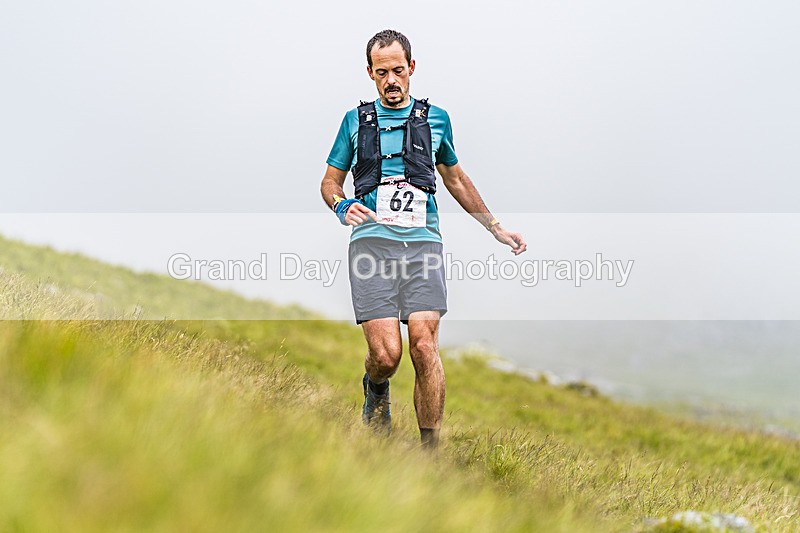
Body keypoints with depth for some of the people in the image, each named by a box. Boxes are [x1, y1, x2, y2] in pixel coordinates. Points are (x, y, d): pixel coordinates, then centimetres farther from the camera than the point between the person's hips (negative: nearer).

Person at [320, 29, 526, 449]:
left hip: (423, 242, 1)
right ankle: (375, 390, 23)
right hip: (372, 241, -1)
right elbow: (330, 181, 22)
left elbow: (455, 179, 30)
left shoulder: (436, 119, 17)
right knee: (386, 353, -14)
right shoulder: (356, 120, 15)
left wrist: (497, 229, 29)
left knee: (424, 346, -15)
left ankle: (431, 450, -7)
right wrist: (342, 206, -2)